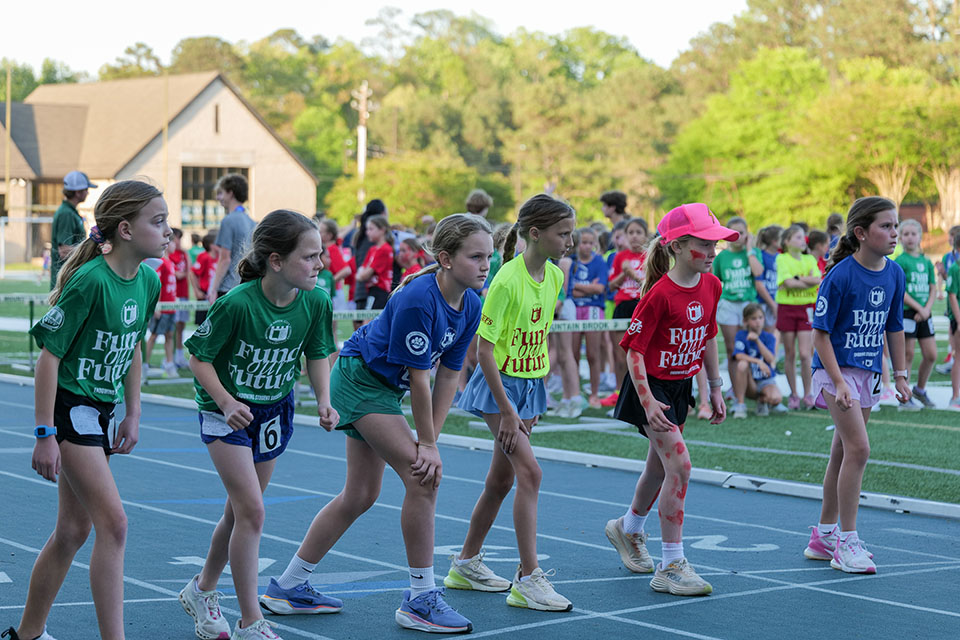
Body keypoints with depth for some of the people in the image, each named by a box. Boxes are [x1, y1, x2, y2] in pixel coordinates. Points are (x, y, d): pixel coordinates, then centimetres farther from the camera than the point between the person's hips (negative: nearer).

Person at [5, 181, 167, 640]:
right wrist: (44, 434, -19)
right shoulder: (91, 280, -22)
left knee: (73, 531, 13)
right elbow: (49, 355, -19)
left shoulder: (148, 281, 2)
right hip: (69, 409, -8)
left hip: (100, 412, 8)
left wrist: (133, 414, 16)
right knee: (113, 523, -13)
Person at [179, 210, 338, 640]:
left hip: (273, 410, 6)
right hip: (226, 410, -5)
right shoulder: (237, 303, -28)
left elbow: (317, 354, 3)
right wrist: (226, 402, -29)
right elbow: (199, 357, -17)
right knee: (252, 511, -14)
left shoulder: (316, 302, -14)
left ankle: (202, 590, 39)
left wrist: (324, 400, -11)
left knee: (241, 511, 15)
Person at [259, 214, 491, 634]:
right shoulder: (418, 299, -29)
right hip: (359, 381, -9)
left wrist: (431, 439, -6)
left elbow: (447, 376, 0)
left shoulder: (470, 307, -3)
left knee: (360, 496, 14)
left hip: (382, 390, 10)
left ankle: (288, 588, 25)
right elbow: (418, 378, -24)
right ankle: (421, 600, -7)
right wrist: (427, 443, -18)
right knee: (423, 478, -16)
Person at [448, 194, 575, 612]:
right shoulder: (508, 280, -20)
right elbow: (485, 349, -19)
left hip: (530, 385, 8)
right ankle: (529, 579, -14)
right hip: (500, 385, -8)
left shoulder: (554, 277, 3)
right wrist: (506, 409, -20)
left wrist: (532, 402, 13)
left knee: (501, 479, 14)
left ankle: (466, 564, 28)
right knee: (530, 472, -16)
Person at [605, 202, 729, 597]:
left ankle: (628, 529, 47)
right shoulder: (660, 294, -23)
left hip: (680, 386, 8)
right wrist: (647, 402, -26)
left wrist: (715, 388, 14)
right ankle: (671, 567, -12)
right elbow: (633, 349, -20)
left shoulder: (711, 286, -1)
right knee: (679, 465, -17)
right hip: (651, 386, -8)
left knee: (660, 467, 19)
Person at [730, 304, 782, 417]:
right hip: (749, 383, -1)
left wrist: (757, 340, -27)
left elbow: (771, 359, -18)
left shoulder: (769, 337, -2)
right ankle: (739, 404, -21)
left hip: (766, 381, 1)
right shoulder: (741, 335, -4)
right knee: (742, 364, -34)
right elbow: (739, 356, -20)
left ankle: (762, 401, 8)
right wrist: (758, 362, -32)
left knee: (776, 398, -33)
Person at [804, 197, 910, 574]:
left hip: (868, 372, 7)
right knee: (859, 448, -16)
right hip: (836, 370, -7)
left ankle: (824, 536, 24)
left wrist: (900, 375, 12)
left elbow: (894, 327, 13)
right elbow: (820, 333, -15)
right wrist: (840, 382, -21)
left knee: (843, 453, 13)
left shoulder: (894, 274, 2)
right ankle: (847, 543, -8)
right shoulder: (840, 276, -18)